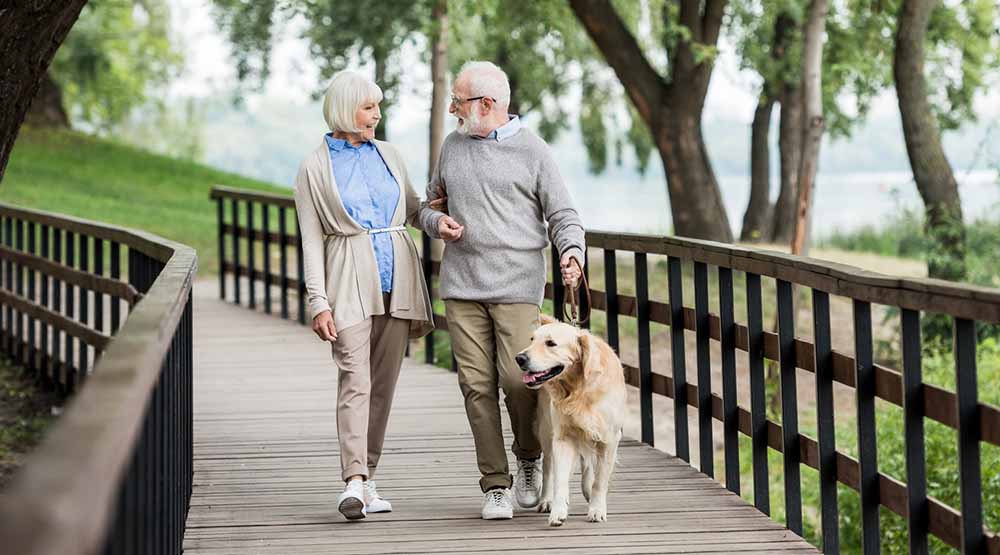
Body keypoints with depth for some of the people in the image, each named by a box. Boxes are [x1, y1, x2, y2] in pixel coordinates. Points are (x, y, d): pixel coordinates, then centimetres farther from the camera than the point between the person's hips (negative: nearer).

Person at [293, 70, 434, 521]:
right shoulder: (315, 168, 1)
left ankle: (366, 478, 11)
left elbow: (414, 211, 25)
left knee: (384, 382, 4)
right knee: (355, 380, -15)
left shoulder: (388, 154, 14)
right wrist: (318, 302, -9)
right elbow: (311, 241, -1)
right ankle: (354, 482, -23)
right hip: (350, 280, -4)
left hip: (397, 277, 4)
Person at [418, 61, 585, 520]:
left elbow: (563, 215, 2)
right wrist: (437, 222, 1)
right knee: (477, 384, -2)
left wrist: (571, 252, -17)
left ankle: (529, 458, 16)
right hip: (461, 285, 4)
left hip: (517, 286, -3)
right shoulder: (453, 146, 14)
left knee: (518, 378, -12)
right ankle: (495, 486, 4)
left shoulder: (533, 151, 2)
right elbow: (429, 204, 24)